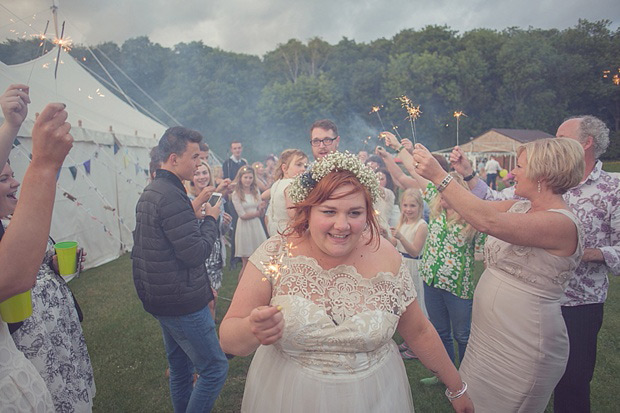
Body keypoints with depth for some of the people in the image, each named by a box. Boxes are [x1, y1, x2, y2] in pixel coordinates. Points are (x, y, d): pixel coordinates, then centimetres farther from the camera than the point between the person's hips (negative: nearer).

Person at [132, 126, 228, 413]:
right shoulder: (172, 196, -22)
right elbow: (195, 253, -23)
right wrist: (210, 219, -8)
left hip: (160, 299, 10)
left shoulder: (149, 193, 11)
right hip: (183, 303, -10)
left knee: (180, 368, 22)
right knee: (215, 368, 3)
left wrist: (197, 215, 9)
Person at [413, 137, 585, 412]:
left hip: (520, 347, -8)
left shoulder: (562, 223, -22)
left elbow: (489, 221, -36)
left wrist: (439, 176, -34)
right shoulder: (520, 208, 5)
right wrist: (428, 169, -2)